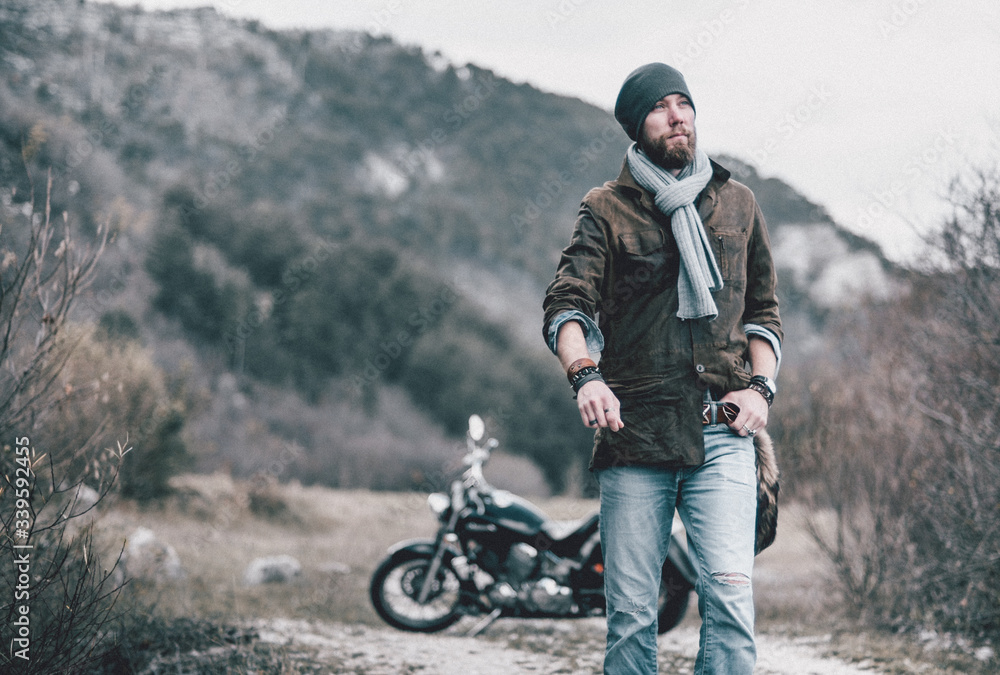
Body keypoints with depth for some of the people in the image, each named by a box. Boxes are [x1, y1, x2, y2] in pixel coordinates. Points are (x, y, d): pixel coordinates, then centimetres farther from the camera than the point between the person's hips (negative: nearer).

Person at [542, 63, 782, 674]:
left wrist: (761, 385, 4)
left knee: (731, 600, -12)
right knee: (631, 615, 2)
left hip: (723, 438, 1)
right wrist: (585, 375, -24)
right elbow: (567, 304, -4)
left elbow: (764, 309, 22)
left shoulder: (737, 203, 16)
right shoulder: (608, 210, 7)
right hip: (635, 437, -1)